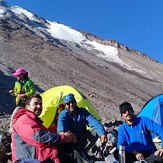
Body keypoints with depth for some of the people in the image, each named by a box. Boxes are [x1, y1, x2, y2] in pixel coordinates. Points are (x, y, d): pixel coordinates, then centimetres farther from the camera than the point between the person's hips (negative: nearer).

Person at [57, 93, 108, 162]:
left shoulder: (83, 111, -4)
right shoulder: (63, 115, -13)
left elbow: (94, 122, -20)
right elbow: (61, 124, -38)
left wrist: (102, 133, -39)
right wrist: (62, 132, -63)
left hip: (82, 140, 3)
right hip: (71, 141, -3)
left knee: (96, 131, -18)